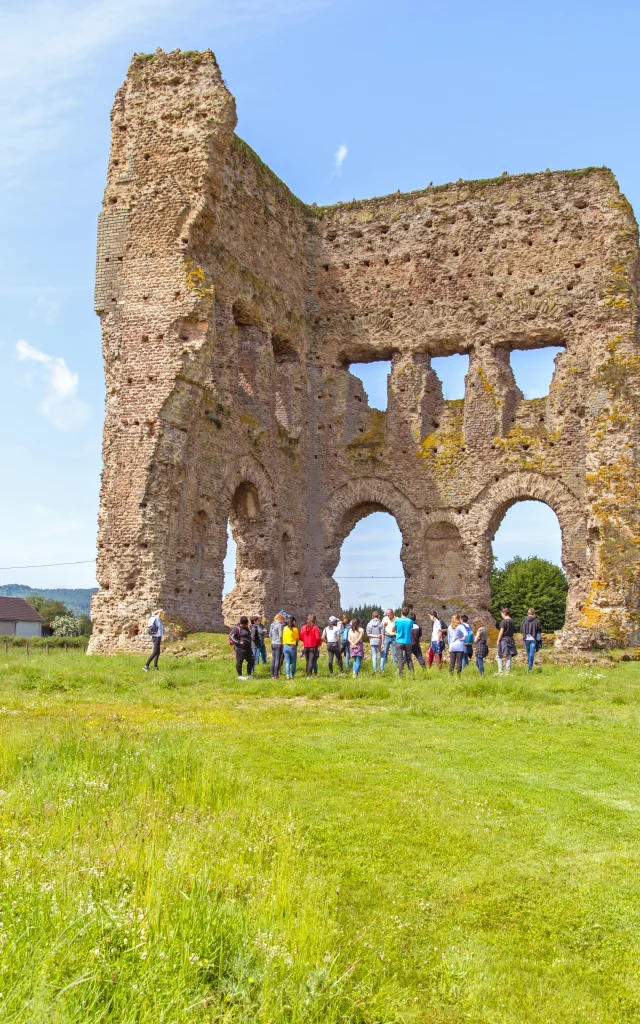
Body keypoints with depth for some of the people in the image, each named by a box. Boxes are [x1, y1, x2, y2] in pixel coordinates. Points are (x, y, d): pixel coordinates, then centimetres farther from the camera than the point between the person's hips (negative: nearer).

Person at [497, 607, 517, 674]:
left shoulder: (504, 621, -10)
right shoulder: (512, 621, 10)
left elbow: (501, 632, -12)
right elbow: (514, 631, 12)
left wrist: (498, 640, -7)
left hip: (504, 639, -6)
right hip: (511, 640, 6)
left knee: (499, 656, 3)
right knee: (509, 657, 6)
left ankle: (500, 671, -4)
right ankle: (507, 672, 5)